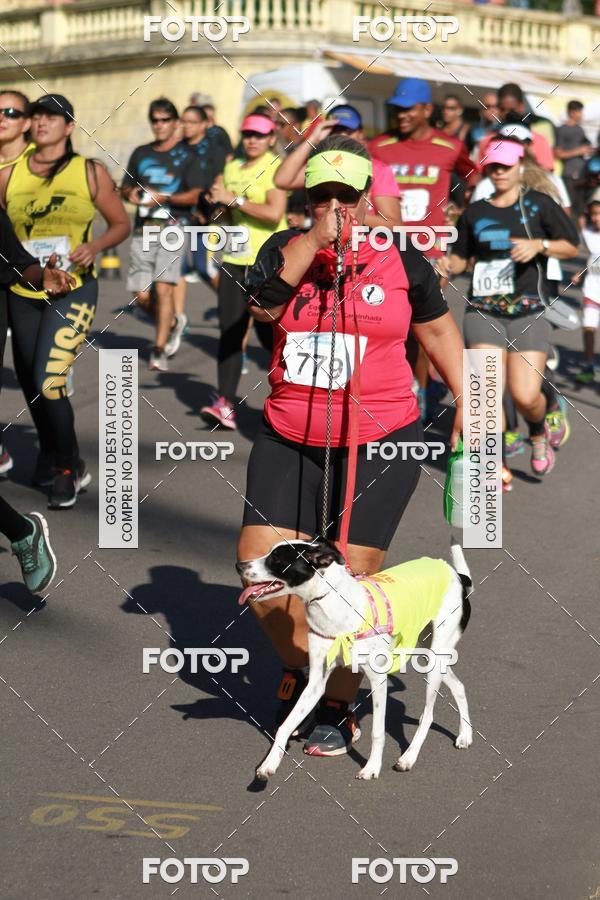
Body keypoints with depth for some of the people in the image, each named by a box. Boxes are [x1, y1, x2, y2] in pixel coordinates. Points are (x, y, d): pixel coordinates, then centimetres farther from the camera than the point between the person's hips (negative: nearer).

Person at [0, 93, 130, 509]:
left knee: (48, 381, -16)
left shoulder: (91, 172, -1)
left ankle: (71, 468, 3)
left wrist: (95, 245, -13)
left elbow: (121, 224, 6)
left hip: (74, 290, -3)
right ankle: (50, 453, 39)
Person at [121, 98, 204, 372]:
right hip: (143, 229, 5)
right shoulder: (140, 154, 18)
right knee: (141, 296, 0)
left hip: (172, 227, -4)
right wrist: (131, 193, 0)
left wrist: (164, 198, -17)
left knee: (164, 287, -16)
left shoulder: (186, 155, 4)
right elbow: (125, 187, 24)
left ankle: (160, 350, -11)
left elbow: (195, 195, -4)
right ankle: (172, 323, 30)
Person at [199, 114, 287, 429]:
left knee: (268, 331, -4)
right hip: (235, 258, 6)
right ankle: (225, 403, -10)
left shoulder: (276, 168, -6)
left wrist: (234, 200, -16)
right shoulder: (232, 168, 15)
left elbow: (275, 214, -18)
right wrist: (216, 200, 2)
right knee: (229, 330, -5)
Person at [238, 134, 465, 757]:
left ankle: (338, 707, 14)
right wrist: (313, 239, -18)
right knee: (260, 557, -5)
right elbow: (262, 306, -15)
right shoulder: (285, 249, 5)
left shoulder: (401, 260, 2)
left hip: (379, 442, -2)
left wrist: (466, 402, 11)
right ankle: (300, 667, 21)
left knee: (350, 575, -2)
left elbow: (438, 330, 14)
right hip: (290, 440, 3)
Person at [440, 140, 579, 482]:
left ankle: (539, 433, 27)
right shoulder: (475, 212, 11)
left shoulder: (538, 204, 4)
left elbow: (572, 247, 5)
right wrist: (447, 265, -4)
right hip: (483, 311, 2)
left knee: (526, 396, -9)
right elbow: (461, 258, 18)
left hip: (528, 312, -2)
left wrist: (539, 245, -12)